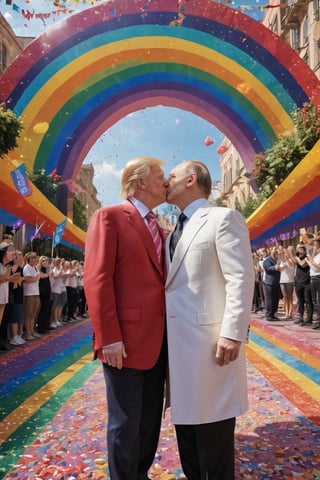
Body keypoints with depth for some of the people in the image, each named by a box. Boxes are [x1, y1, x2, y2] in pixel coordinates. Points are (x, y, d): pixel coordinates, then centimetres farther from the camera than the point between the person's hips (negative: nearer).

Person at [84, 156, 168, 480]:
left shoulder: (158, 230, 17)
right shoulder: (109, 217, -6)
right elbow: (96, 279, -15)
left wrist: (168, 332, 12)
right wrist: (109, 338, -19)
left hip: (158, 340, 8)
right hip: (126, 341, -7)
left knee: (151, 419, 19)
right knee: (126, 422, 6)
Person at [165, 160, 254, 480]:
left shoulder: (223, 218, -6)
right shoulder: (175, 231, 18)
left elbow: (241, 279, -14)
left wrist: (233, 334, -19)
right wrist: (164, 334, 14)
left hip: (209, 340, -8)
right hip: (179, 341, 8)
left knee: (213, 435, 6)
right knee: (186, 418, 18)